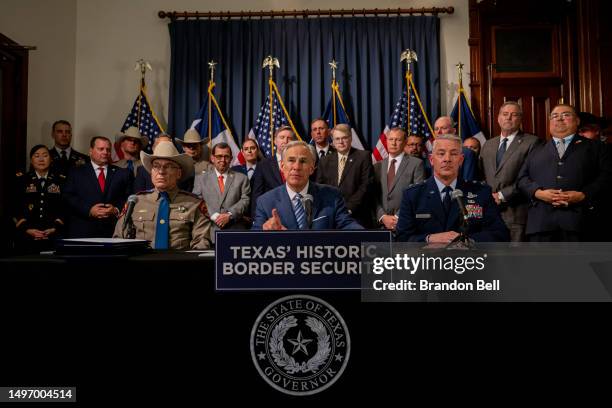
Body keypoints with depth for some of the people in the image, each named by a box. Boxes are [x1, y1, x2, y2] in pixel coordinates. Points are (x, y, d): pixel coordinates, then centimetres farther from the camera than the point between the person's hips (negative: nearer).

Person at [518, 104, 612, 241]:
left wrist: (583, 195, -11)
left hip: (579, 220, -1)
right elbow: (522, 178, 15)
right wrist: (539, 192, -5)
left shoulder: (594, 147, 18)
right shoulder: (537, 151, 25)